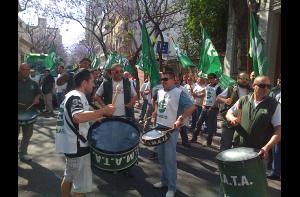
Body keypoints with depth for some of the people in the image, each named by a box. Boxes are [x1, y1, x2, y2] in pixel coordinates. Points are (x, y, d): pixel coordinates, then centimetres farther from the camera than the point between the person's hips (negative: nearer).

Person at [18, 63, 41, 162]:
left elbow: (38, 93, 18)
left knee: (28, 134, 11)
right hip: (19, 111, -3)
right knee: (19, 133, 1)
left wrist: (37, 98, -4)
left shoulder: (33, 83, 9)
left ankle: (22, 153, 25)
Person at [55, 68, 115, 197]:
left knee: (68, 178, 25)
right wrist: (104, 111, -33)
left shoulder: (72, 95, 12)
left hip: (71, 145, 10)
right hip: (77, 147, -10)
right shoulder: (76, 97, -19)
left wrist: (99, 115, 16)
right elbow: (78, 117, -40)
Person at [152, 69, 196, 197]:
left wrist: (180, 120, -24)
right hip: (159, 127, 7)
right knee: (161, 157, 17)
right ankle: (164, 180, 35)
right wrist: (155, 112, 13)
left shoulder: (179, 93, -15)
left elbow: (192, 107, -22)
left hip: (171, 129, -7)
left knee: (170, 159, -1)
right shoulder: (160, 92, 8)